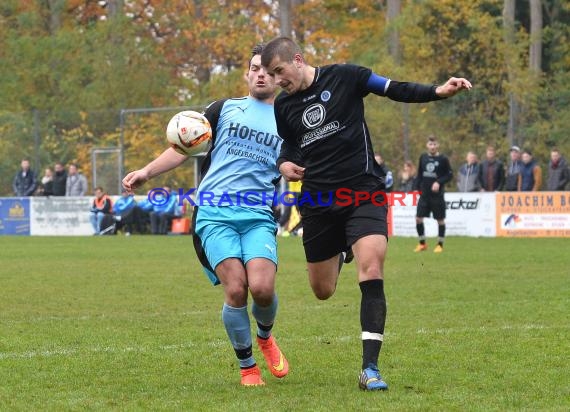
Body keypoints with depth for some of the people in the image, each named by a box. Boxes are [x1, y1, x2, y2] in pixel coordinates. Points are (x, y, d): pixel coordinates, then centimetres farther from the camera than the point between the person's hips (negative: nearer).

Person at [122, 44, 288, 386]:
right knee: (235, 288, -17)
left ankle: (265, 336, 16)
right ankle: (247, 366, 3)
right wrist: (147, 172, 0)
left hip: (259, 216, 1)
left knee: (262, 287, -20)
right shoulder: (224, 109, 15)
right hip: (214, 214, -1)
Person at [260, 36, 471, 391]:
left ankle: (370, 369, -20)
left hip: (363, 193, -4)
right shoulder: (283, 105, 8)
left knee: (372, 272, -21)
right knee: (323, 291, 11)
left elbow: (395, 90, -6)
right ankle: (340, 254, 50)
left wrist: (438, 92, -21)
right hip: (318, 202, 5)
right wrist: (285, 163, 0)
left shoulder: (344, 77, -6)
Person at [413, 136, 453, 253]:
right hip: (424, 194, 3)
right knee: (418, 218, -3)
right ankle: (422, 243, 12)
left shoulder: (443, 159, -4)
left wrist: (439, 182, -16)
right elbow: (419, 174, 14)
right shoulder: (423, 157, 7)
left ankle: (440, 245, 16)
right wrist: (416, 188, 5)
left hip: (437, 195, -3)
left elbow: (450, 175, -3)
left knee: (440, 220, 3)